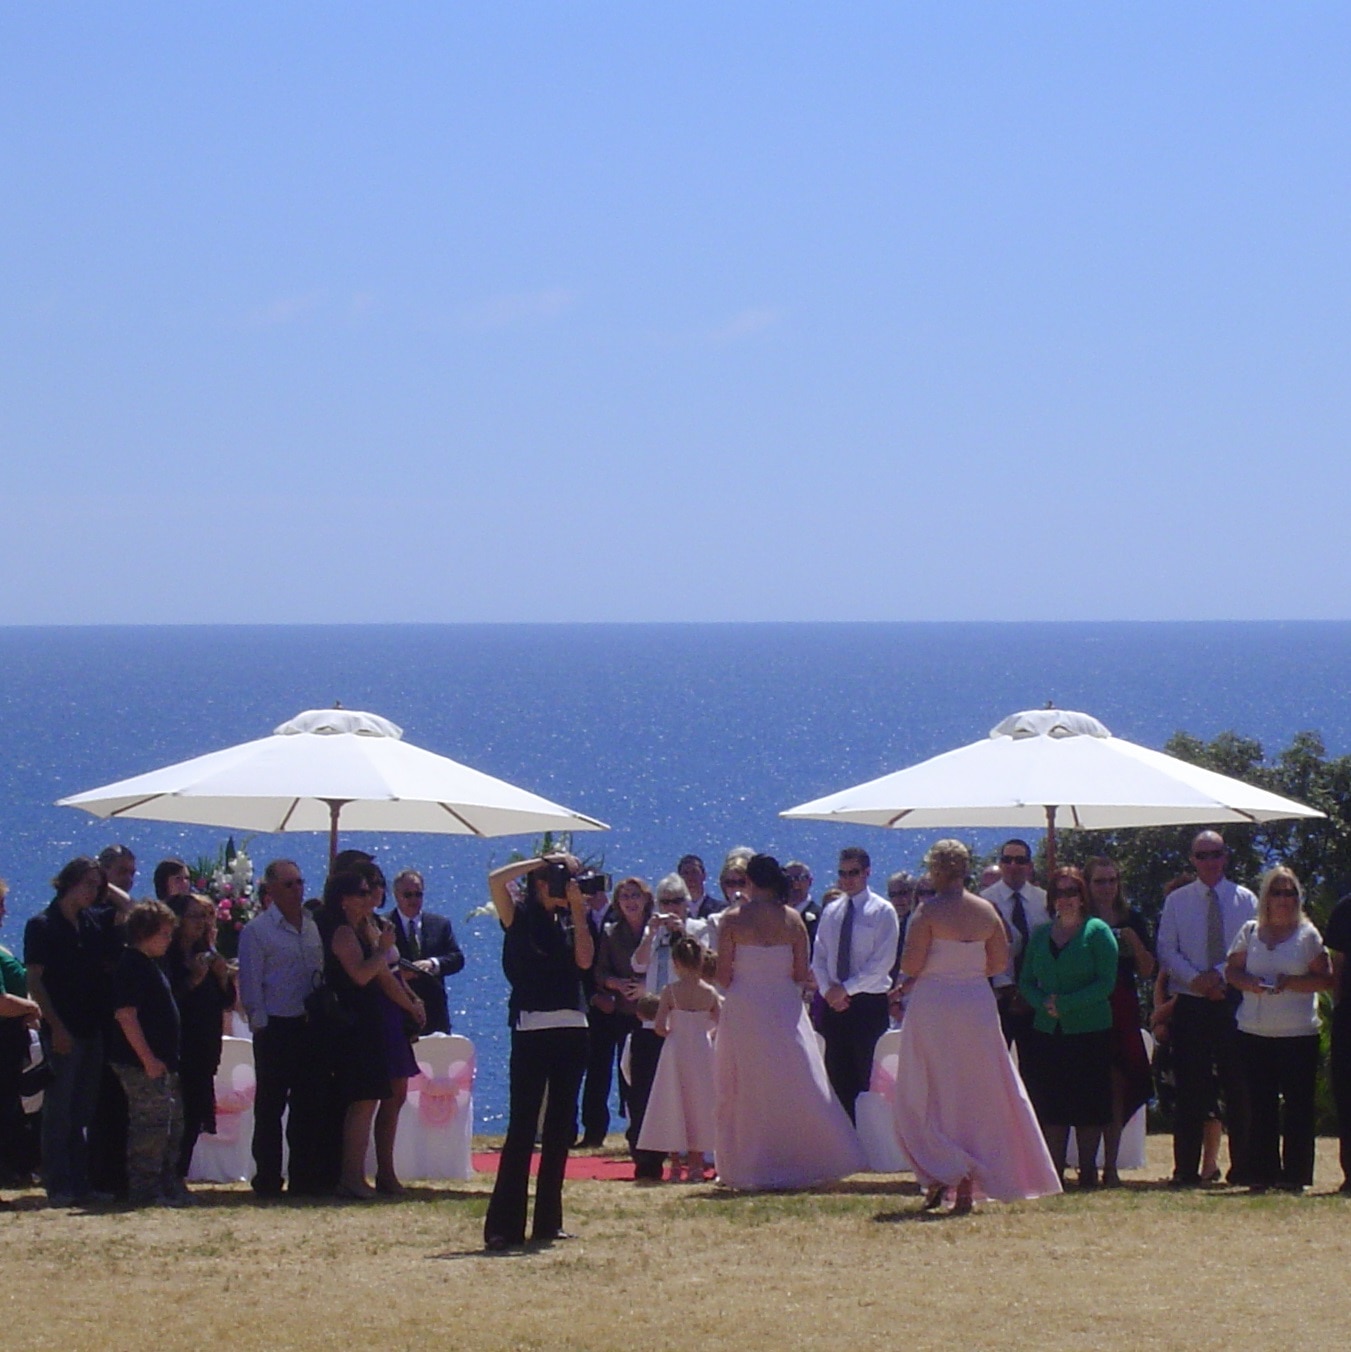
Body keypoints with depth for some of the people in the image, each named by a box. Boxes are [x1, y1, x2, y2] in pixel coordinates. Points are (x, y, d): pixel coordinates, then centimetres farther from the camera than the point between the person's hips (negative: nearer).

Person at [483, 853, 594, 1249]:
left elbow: (585, 960, -3)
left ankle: (548, 1221, 13)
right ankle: (504, 1226, -9)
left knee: (560, 1126, 7)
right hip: (531, 1028, -5)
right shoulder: (520, 916, 1)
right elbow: (496, 880, -16)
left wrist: (577, 908, -2)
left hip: (571, 1029, 5)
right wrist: (542, 862, -9)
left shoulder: (569, 919, 13)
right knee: (522, 1126, -8)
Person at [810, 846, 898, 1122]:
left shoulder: (882, 911, -3)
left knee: (868, 1079, -4)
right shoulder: (831, 912, 13)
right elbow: (818, 957, 12)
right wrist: (827, 990, -6)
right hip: (835, 1004, 5)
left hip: (868, 1004, -5)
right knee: (838, 1077, 5)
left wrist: (846, 989, -15)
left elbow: (882, 963, -11)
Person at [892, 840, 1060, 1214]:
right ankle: (968, 1186, 9)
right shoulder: (987, 911, 4)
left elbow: (911, 965, -15)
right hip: (977, 1005, 5)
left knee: (925, 1099, 5)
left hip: (933, 1004, -5)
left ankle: (936, 1178, -6)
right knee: (977, 1097, 10)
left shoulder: (929, 911, -11)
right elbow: (1000, 963, 8)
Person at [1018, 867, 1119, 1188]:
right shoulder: (1041, 935, 13)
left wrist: (1066, 1003, -15)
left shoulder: (1097, 931, -1)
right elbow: (1026, 981, 13)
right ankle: (1054, 1171, 5)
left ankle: (1088, 1170, 3)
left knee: (1088, 1104, -2)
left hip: (1090, 1032, -4)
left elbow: (1106, 982, -8)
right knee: (1051, 1103, 2)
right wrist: (1043, 1003, -9)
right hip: (1048, 1030, 4)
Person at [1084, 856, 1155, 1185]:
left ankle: (1110, 1166, 4)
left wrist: (1135, 942, -7)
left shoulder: (1132, 920, 10)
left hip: (1122, 1010, 3)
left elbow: (1147, 971, 9)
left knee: (1118, 1088, 2)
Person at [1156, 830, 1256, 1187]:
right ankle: (1186, 1169, 1)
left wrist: (1221, 974, -14)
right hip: (1191, 1005, 0)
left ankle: (1242, 1167, 5)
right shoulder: (1177, 901, 9)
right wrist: (1195, 979, -13)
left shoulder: (1246, 900, 7)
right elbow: (1167, 952, 3)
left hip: (1234, 1002, 0)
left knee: (1238, 1088, 0)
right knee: (1191, 1090, -1)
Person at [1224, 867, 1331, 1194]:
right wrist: (1248, 983, -9)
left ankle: (1295, 1174, 0)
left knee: (1298, 1105, -4)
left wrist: (1291, 983, -15)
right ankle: (1261, 1175, 7)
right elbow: (1231, 970, 12)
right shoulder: (1250, 932, 11)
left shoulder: (1307, 935, 3)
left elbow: (1326, 980, 0)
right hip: (1255, 1033, 2)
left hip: (1298, 1034, -2)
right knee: (1260, 1106, 3)